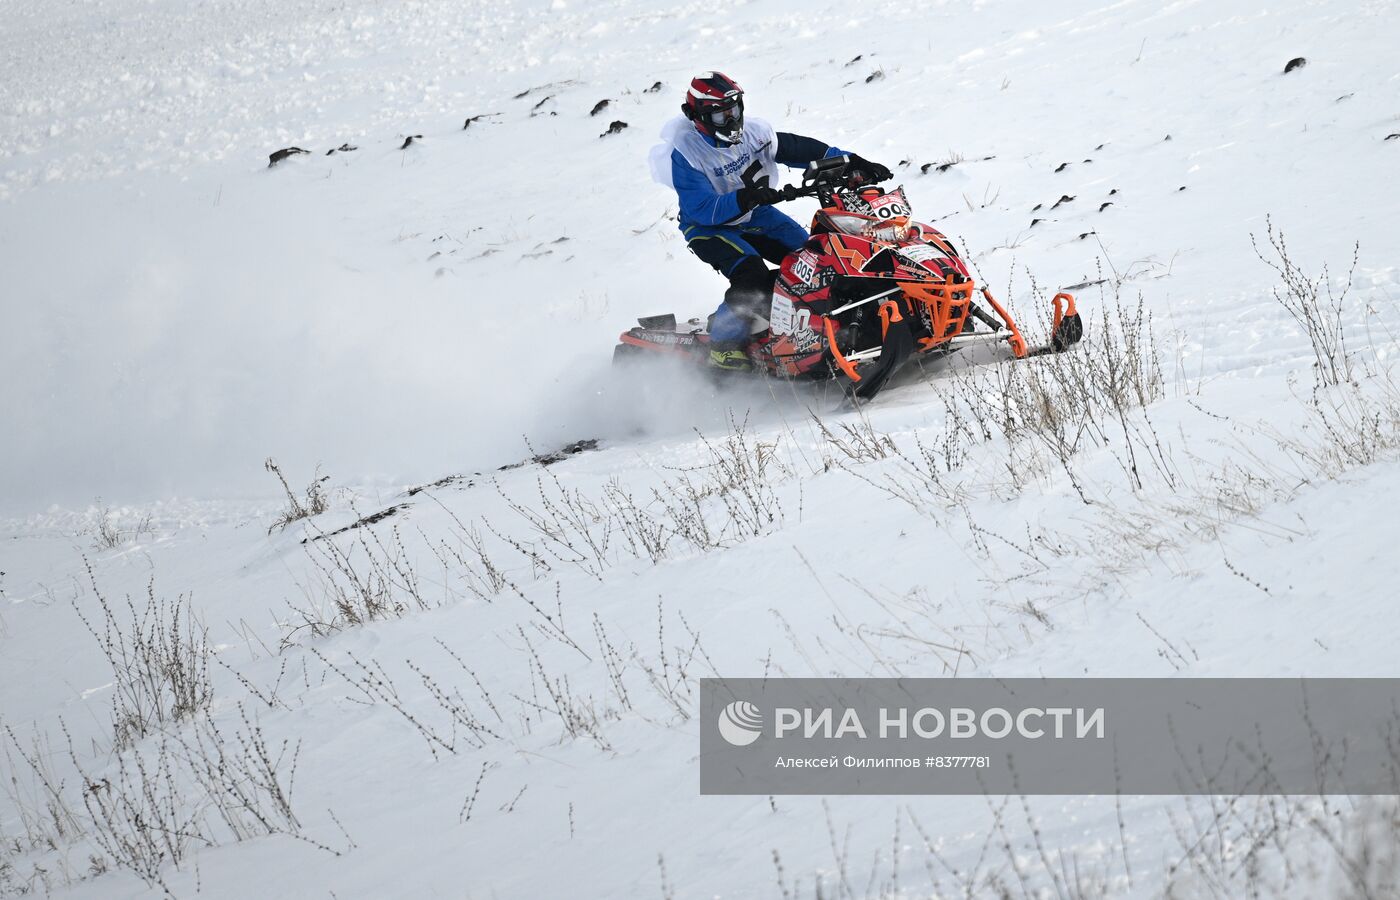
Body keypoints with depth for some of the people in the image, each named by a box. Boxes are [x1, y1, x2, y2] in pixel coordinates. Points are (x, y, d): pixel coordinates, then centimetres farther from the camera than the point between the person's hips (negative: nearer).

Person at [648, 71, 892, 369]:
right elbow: (701, 210, -32)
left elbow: (800, 149, -7)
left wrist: (852, 162, -17)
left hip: (756, 215, 7)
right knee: (753, 277, -29)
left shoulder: (752, 131, -8)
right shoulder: (685, 152, -24)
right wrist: (743, 199, -48)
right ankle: (723, 348, -17)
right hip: (708, 227, -7)